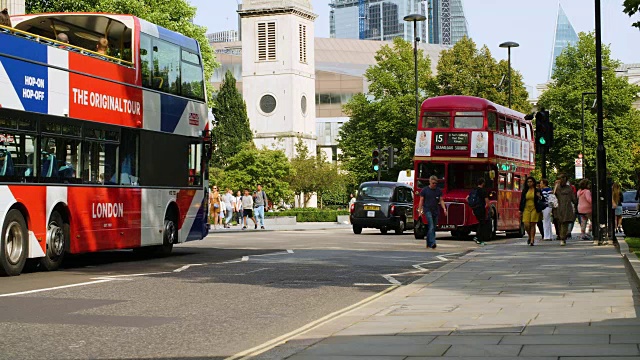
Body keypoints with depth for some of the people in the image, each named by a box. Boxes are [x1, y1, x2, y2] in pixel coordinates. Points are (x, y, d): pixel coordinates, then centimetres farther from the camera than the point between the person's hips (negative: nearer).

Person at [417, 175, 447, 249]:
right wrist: (420, 211, -5)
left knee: (433, 228, 7)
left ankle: (428, 243, 18)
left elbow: (441, 200, 10)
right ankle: (432, 243, -26)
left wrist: (444, 209, -4)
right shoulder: (424, 190, 0)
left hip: (435, 211, 4)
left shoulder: (438, 190, 9)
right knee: (431, 227, -18)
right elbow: (421, 201, 1)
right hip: (428, 210, -4)